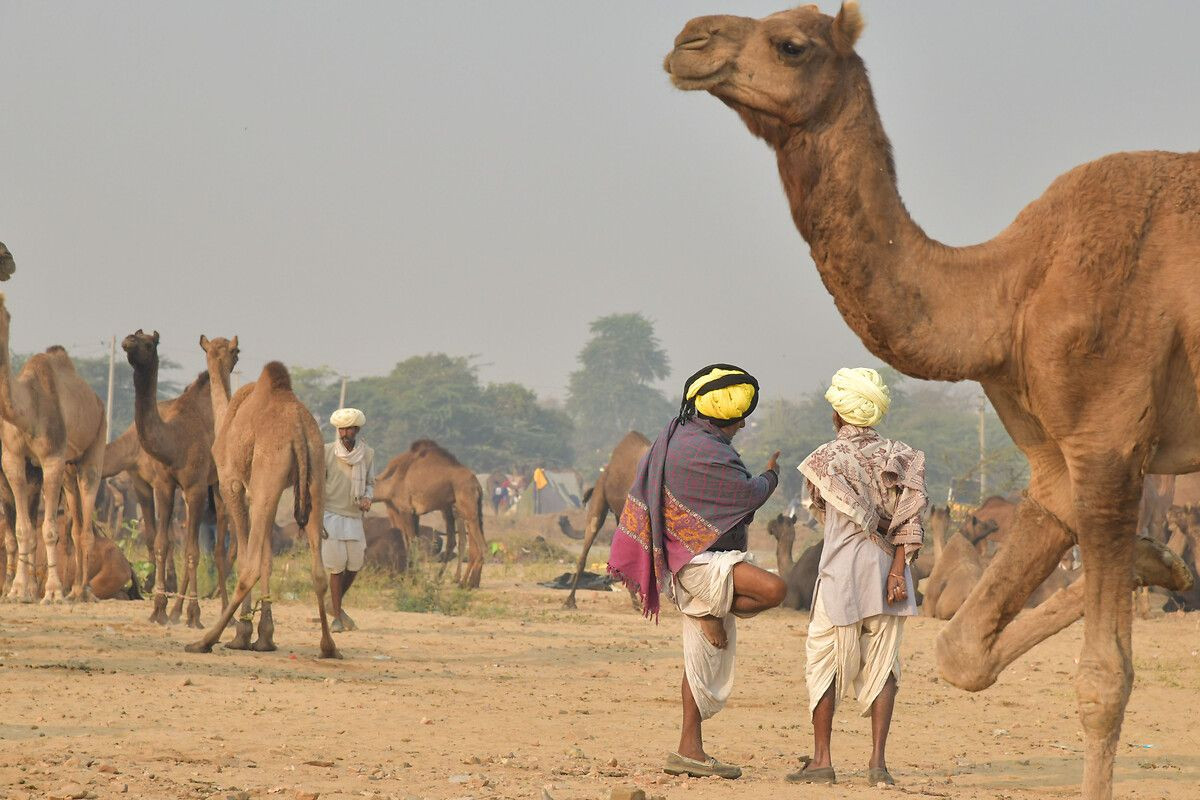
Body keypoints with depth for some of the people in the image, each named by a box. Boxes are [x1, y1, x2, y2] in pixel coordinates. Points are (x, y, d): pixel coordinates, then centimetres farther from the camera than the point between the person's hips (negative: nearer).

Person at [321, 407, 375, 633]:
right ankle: (337, 617, 2)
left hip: (354, 517, 3)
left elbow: (370, 483, 14)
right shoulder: (327, 452, -6)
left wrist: (367, 498, -9)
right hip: (331, 515, -3)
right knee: (337, 565, -7)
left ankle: (335, 603, 28)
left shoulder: (367, 454, 3)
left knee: (355, 564, 2)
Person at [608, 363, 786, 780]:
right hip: (701, 559, -11)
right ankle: (713, 613, -7)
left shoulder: (679, 438, 14)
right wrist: (771, 475, 8)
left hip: (700, 562, 11)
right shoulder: (701, 450, -16)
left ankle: (690, 750, 12)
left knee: (704, 660, 10)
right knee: (773, 588, -31)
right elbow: (750, 494, -12)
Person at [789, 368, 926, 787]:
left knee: (824, 663, 6)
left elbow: (820, 510, 5)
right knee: (882, 666, 4)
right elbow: (908, 518, -3)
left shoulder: (824, 459, -2)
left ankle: (821, 759, 5)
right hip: (886, 567, 3)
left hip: (840, 572, -3)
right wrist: (898, 569, -8)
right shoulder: (898, 457, 6)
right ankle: (878, 760, -3)